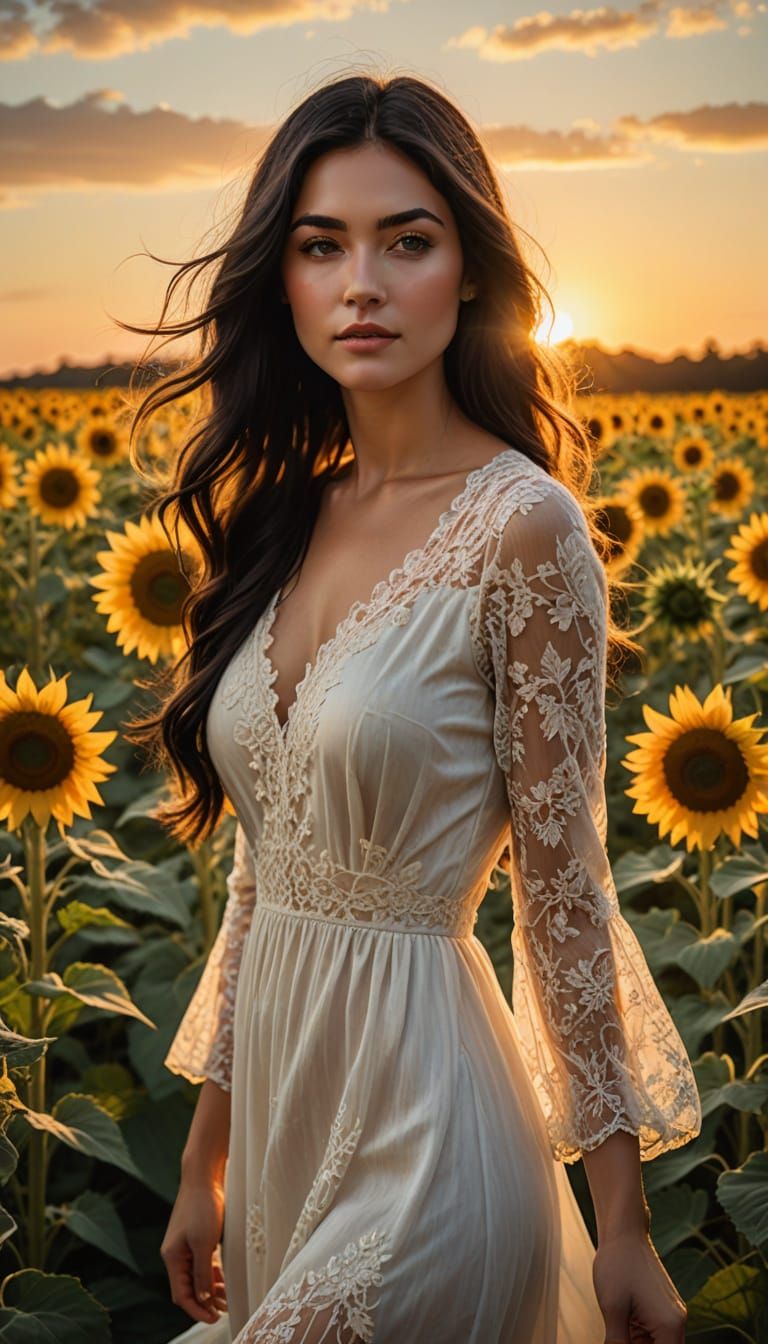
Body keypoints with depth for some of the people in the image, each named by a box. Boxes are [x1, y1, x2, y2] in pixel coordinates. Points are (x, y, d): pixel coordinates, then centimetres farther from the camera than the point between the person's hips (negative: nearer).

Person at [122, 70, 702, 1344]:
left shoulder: (522, 527, -15)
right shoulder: (287, 519, 4)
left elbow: (563, 892, -12)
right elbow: (267, 863, 8)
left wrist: (621, 1224, -8)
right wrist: (204, 1162, 12)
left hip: (418, 1106, -7)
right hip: (282, 1097, 7)